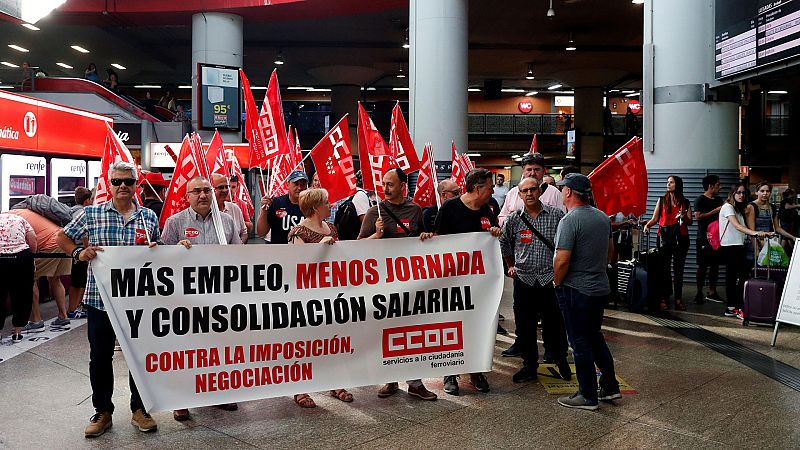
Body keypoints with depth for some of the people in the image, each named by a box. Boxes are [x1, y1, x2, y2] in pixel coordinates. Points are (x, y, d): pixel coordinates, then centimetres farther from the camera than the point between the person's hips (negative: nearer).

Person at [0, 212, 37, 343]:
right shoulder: (19, 219, 16)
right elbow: (33, 238, 4)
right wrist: (31, 256, 15)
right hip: (21, 258, 2)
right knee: (21, 295, 14)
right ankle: (17, 332, 22)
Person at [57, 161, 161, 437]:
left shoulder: (149, 217, 5)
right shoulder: (91, 214, 1)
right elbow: (63, 237, 11)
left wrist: (155, 251, -7)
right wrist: (78, 253, -7)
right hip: (99, 298, -1)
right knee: (100, 357, 9)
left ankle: (139, 409, 25)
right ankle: (102, 412, 26)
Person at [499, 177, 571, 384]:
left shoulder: (556, 215, -2)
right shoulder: (513, 220, 3)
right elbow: (504, 245, 18)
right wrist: (511, 266, 18)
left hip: (550, 278, -1)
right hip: (524, 279, 2)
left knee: (554, 323, 5)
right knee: (525, 326, 7)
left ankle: (561, 360, 28)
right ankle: (530, 365, 22)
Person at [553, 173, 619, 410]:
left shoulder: (570, 220, -18)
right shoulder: (603, 217, 7)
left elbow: (562, 260, -22)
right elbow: (610, 252, 16)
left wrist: (557, 283, -7)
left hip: (576, 290, -8)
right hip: (601, 288, 8)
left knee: (580, 342, 3)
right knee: (595, 337, 21)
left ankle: (588, 396, 12)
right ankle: (610, 386, 27)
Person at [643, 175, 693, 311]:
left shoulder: (685, 202, 8)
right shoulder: (662, 200, 8)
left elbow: (690, 222, 8)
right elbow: (655, 218, 6)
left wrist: (684, 217, -12)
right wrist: (647, 225, -12)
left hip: (680, 238, 0)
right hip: (664, 237, 0)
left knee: (678, 269, 4)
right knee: (664, 268, -1)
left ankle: (678, 299, 9)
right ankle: (664, 298, 2)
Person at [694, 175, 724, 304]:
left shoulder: (719, 200, 17)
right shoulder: (701, 199, -5)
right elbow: (697, 216, -17)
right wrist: (715, 211, -14)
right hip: (703, 238, -7)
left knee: (715, 265, 7)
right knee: (703, 266, -4)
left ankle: (712, 292, 15)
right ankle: (699, 293, 2)